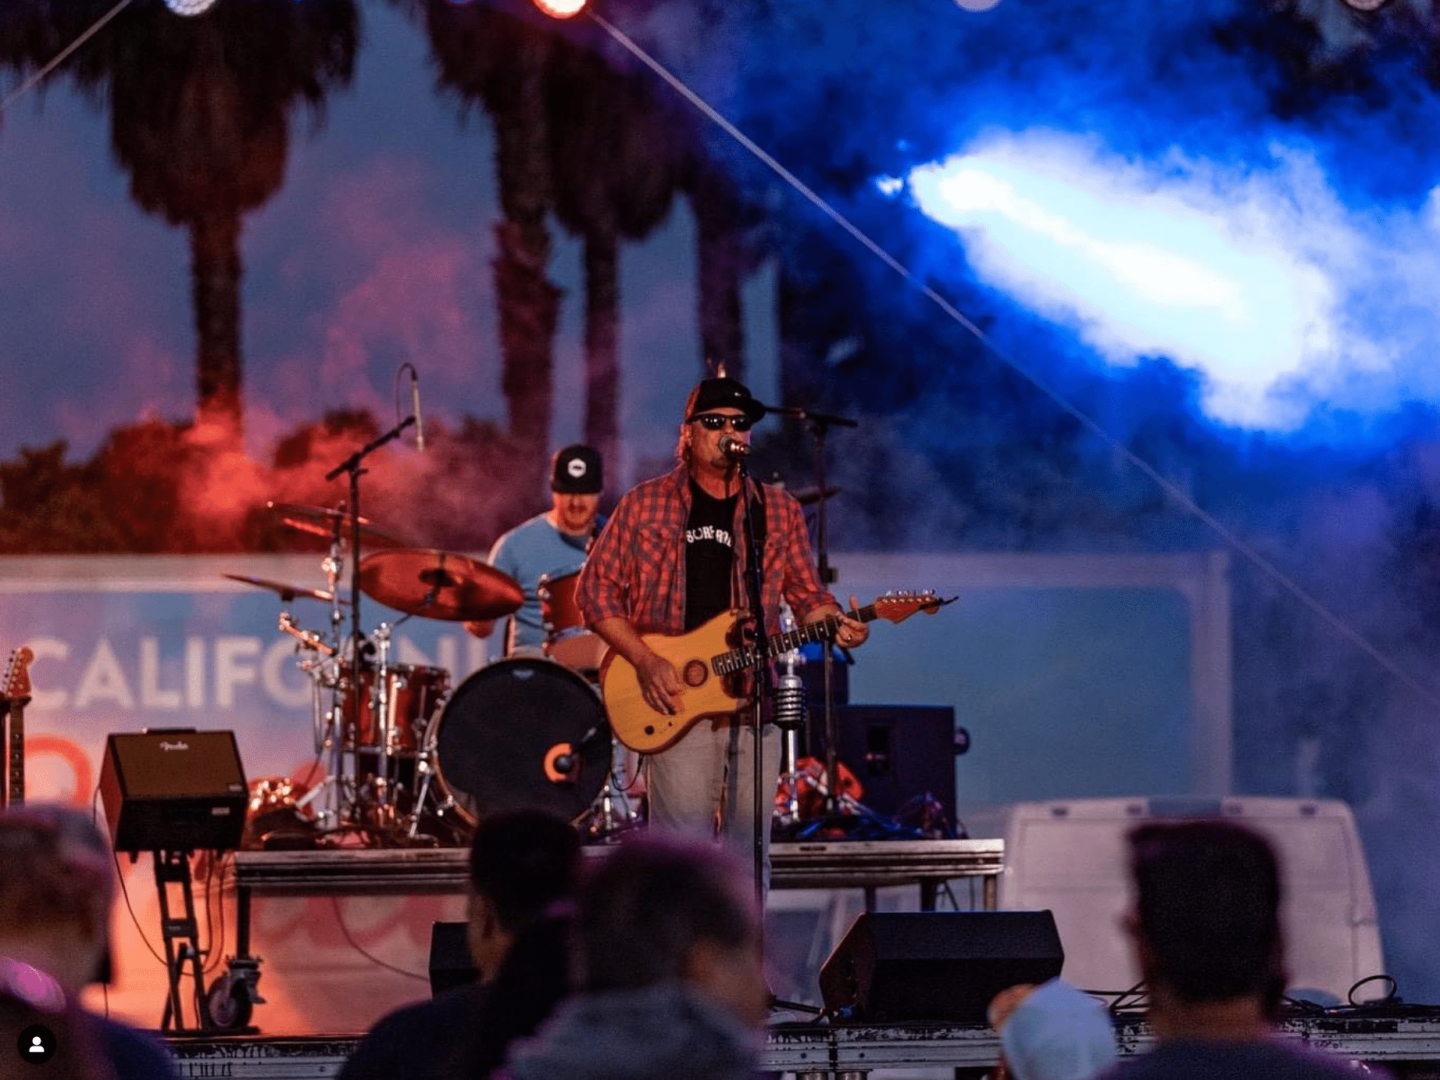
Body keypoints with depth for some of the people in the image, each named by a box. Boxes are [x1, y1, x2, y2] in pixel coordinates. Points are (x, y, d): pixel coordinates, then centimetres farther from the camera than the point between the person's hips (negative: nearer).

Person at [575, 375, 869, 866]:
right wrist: (646, 662, -8)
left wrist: (835, 624, -9)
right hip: (674, 703, -3)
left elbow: (807, 595, 14)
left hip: (753, 701, 3)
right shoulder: (645, 504, 4)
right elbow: (596, 589, 4)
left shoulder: (779, 510, 11)